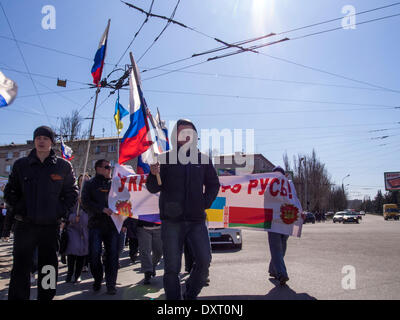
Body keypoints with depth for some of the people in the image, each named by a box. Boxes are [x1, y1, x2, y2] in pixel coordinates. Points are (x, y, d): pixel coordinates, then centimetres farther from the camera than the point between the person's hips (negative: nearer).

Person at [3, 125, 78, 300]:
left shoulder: (63, 166, 3)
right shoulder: (21, 164, 5)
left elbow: (72, 192, 7)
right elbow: (9, 191, 13)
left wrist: (61, 212, -4)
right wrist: (17, 210, 0)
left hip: (50, 226, 0)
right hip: (24, 225, 0)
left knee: (48, 269, 9)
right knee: (20, 268, 4)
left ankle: (46, 297, 24)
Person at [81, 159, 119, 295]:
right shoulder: (90, 184, 7)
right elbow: (86, 203, -6)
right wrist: (103, 209, -19)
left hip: (113, 224, 2)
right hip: (96, 224, -2)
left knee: (112, 254, -2)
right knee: (94, 254, -1)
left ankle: (111, 284, 8)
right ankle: (97, 280, 22)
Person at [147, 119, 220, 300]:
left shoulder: (203, 159, 9)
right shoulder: (165, 158, 4)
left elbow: (213, 184, 19)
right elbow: (153, 188, 1)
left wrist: (205, 203, 3)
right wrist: (154, 175, -20)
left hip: (197, 219, 2)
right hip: (172, 220, -2)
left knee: (204, 261, -1)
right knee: (172, 267, 2)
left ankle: (191, 295, 23)